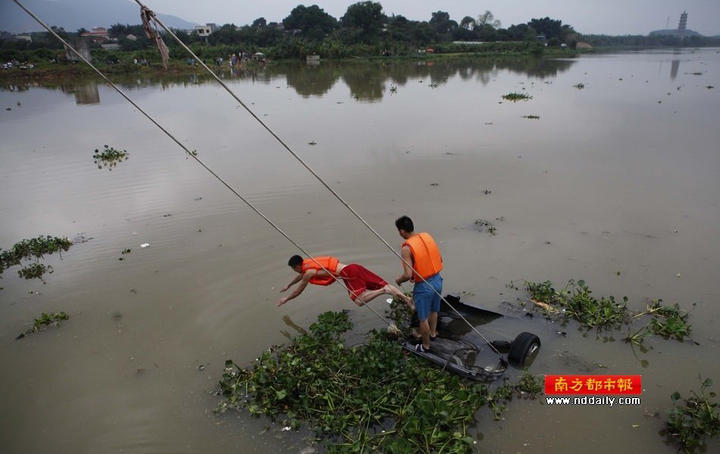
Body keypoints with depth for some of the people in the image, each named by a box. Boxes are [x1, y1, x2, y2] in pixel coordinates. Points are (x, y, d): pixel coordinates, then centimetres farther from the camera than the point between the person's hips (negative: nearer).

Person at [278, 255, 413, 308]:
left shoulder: (309, 272, 0)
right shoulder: (308, 263, 25)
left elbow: (298, 291, 11)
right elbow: (300, 276, 47)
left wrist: (285, 299, 28)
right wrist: (288, 285, 60)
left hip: (348, 273, -8)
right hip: (354, 267, 8)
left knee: (360, 300, -19)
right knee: (383, 284, 0)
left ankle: (383, 291, -30)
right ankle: (405, 298, -12)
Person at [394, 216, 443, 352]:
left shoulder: (407, 248, -21)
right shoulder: (427, 236, 0)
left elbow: (408, 275, -24)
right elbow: (440, 259, 8)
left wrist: (398, 280, -3)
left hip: (423, 286, -7)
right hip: (437, 280, 7)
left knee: (423, 318, 13)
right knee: (433, 310, 30)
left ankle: (425, 345, 30)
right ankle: (432, 333, 52)